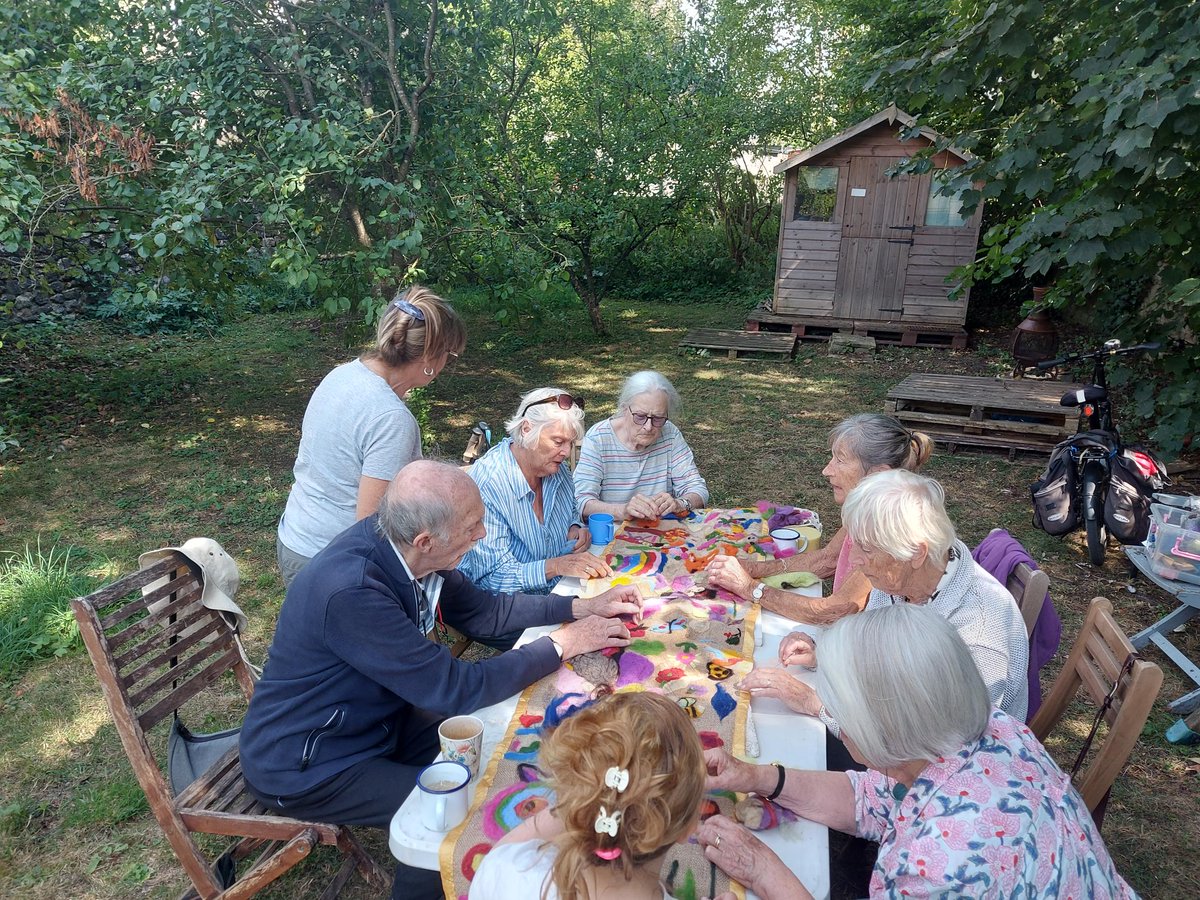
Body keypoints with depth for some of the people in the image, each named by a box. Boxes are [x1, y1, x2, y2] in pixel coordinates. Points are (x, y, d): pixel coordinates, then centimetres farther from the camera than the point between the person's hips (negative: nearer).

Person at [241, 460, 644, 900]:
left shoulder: (396, 539, -14)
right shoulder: (351, 590, -37)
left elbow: (479, 610, 2)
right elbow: (456, 689, -30)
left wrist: (583, 607, -4)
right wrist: (562, 644, -20)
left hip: (373, 717, 8)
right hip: (305, 765, -7)